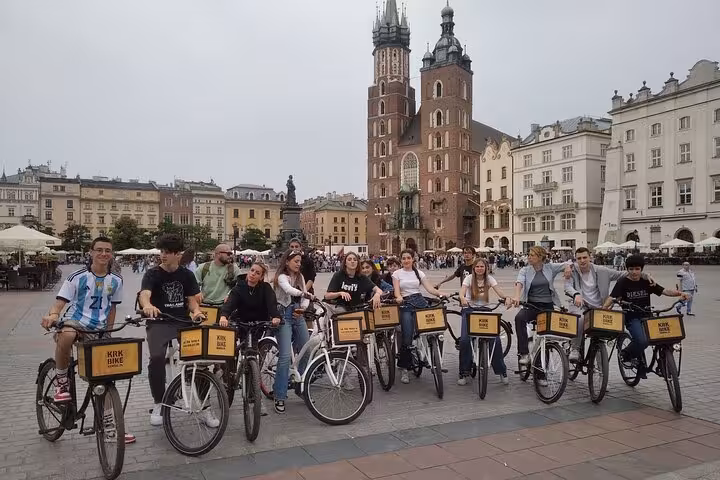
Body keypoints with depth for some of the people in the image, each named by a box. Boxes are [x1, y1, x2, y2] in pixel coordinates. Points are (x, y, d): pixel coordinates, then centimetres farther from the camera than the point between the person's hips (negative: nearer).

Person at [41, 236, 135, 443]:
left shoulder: (116, 280, 2)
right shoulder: (78, 276, -9)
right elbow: (60, 302, -13)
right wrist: (52, 315, -35)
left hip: (99, 330, 4)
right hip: (76, 322, -3)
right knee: (66, 335, -41)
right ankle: (62, 381, -14)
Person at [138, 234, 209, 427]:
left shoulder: (187, 275, 6)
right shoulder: (152, 274, -4)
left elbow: (191, 299, 5)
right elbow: (144, 294, -23)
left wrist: (196, 311, -19)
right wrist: (147, 306, -47)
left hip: (184, 322, 2)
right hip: (159, 323, -2)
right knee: (157, 357, -28)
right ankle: (158, 404, -5)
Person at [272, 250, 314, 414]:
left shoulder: (300, 277, 13)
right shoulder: (281, 276, -8)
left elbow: (304, 298, 10)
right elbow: (288, 289, -30)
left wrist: (302, 307, -11)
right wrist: (304, 293, -47)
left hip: (298, 316, 7)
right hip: (284, 316, -7)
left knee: (306, 352, 9)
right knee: (285, 356, -12)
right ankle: (280, 397, -4)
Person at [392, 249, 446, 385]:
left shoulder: (419, 273, 16)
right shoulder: (397, 273, 10)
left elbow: (429, 288, 7)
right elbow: (396, 290, -2)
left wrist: (440, 294, -13)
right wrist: (399, 297, -25)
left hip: (420, 301, 3)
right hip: (405, 304, -3)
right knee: (407, 336, -16)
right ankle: (403, 368, -3)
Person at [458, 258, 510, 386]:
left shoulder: (489, 279, 0)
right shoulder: (469, 278, -5)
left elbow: (499, 292, -14)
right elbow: (462, 291, -22)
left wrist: (506, 297, -36)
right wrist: (462, 298, -45)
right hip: (469, 310, -1)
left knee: (495, 339, -13)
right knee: (464, 339, -18)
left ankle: (502, 371, 6)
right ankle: (464, 373, -2)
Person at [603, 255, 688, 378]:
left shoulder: (647, 282, 9)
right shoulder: (623, 282, -3)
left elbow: (664, 291, 3)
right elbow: (612, 297, -12)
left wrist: (679, 293, -14)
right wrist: (603, 308, -29)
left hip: (646, 316, 5)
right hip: (632, 317, -4)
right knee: (642, 341, -25)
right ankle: (626, 354, 4)